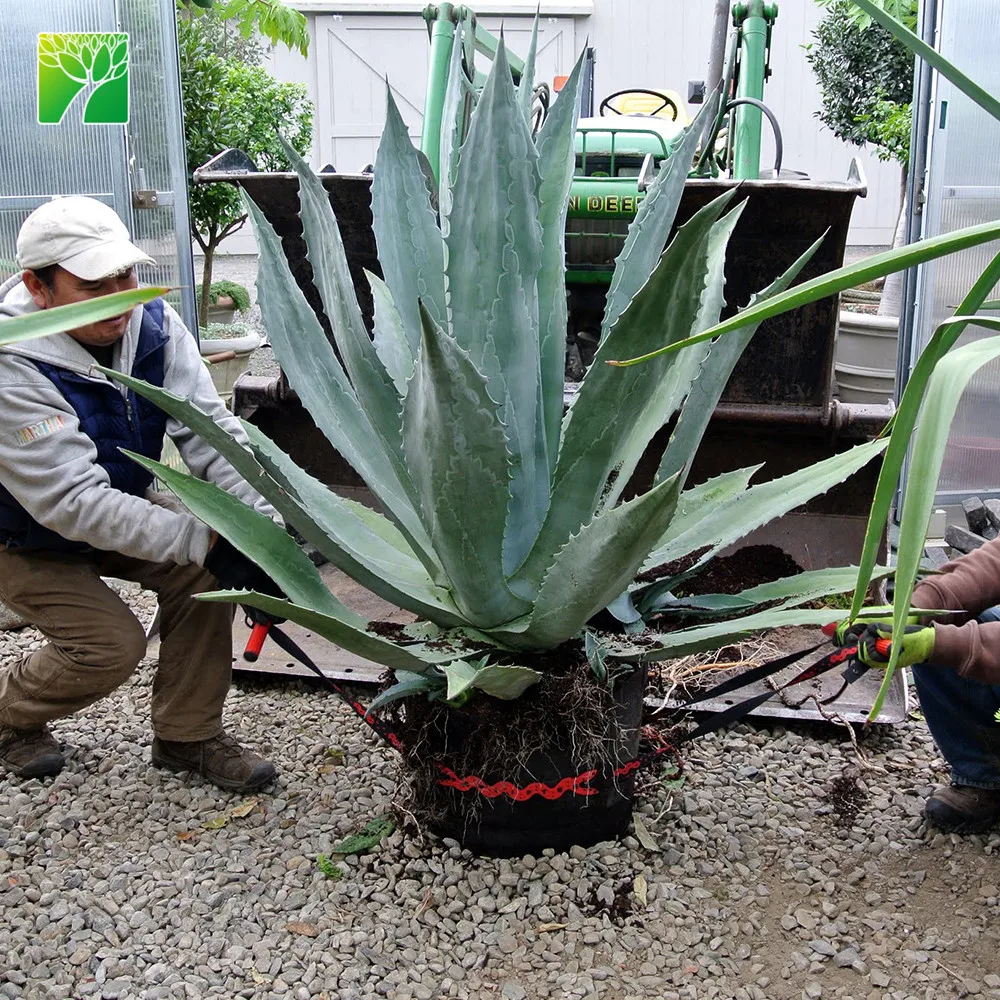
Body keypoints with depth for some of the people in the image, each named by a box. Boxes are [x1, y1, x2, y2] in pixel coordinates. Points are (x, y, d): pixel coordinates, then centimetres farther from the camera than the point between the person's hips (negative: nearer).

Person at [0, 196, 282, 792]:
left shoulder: (152, 323, -18)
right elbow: (75, 503, -38)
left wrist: (267, 524, -36)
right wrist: (207, 542, -43)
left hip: (121, 500, 5)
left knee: (202, 569, -17)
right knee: (112, 646, -17)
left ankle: (187, 735, 0)